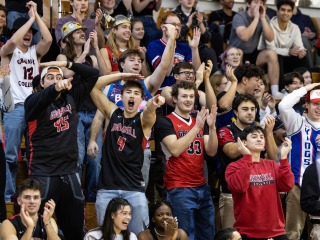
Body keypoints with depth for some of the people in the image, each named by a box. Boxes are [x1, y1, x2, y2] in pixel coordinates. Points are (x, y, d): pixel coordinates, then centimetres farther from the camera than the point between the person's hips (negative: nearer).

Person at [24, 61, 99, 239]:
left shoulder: (71, 98, 10)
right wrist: (56, 88, -48)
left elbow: (93, 74, 12)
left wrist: (66, 63, 2)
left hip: (69, 173, 5)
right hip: (43, 174, -5)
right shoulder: (34, 102, -3)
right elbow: (41, 100, -27)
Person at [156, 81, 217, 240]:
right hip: (179, 189, -6)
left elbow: (211, 151, 4)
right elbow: (175, 150, -18)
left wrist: (211, 127, -12)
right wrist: (196, 127, -21)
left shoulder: (200, 122, 14)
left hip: (202, 187, 6)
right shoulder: (166, 122, -4)